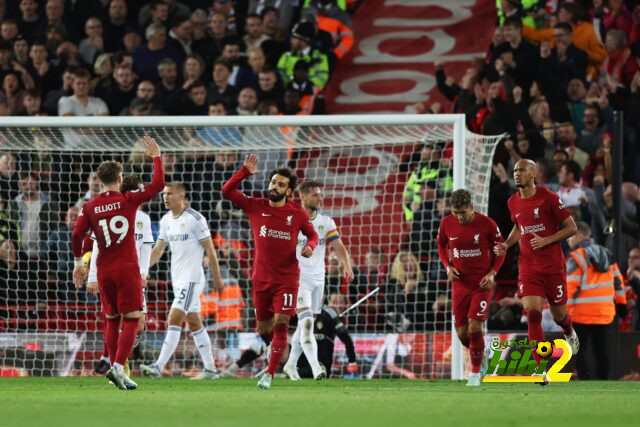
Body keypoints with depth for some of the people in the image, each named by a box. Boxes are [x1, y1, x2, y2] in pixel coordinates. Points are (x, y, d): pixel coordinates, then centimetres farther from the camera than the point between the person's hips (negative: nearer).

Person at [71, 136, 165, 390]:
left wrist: (78, 263, 10)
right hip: (127, 269, -3)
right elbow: (158, 184, -1)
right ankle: (118, 367, -17)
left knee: (112, 321, 14)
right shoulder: (128, 200, -4)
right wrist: (156, 157, 11)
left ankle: (115, 368, 12)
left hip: (104, 271, 3)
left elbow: (76, 235, -3)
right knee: (131, 320, -3)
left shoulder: (90, 207, 2)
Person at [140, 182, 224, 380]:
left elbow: (210, 250, -8)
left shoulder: (195, 219, -12)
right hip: (177, 279, 8)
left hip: (192, 278, -8)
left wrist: (217, 278, -6)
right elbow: (158, 249, 15)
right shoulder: (166, 220, 10)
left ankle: (159, 366, -20)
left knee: (174, 320, -15)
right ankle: (210, 369, 16)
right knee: (194, 323, 11)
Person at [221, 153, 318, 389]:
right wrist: (245, 171, -12)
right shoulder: (255, 206, 0)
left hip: (286, 279, -2)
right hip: (261, 278, 2)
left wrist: (310, 246, -9)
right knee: (264, 329, 8)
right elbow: (227, 191, -4)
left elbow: (312, 234, 13)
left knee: (280, 324, -13)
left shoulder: (298, 213, -2)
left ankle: (270, 374, -9)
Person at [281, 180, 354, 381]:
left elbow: (339, 247, -2)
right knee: (306, 322, -19)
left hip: (318, 279, 5)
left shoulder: (326, 221, 7)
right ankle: (315, 368, -28)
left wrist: (347, 266, -18)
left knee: (305, 325, 12)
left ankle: (291, 364, 27)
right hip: (298, 279, -5)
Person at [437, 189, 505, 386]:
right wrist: (448, 266, -2)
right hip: (460, 283, 3)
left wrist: (492, 273, -10)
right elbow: (441, 245, 14)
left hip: (482, 283, -3)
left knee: (474, 327, -14)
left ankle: (475, 373, 2)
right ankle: (481, 355, 34)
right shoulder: (446, 223, -5)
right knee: (462, 332, 1)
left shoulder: (486, 224, -13)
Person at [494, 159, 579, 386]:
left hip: (553, 266, -3)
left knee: (558, 315, 11)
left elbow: (571, 227, -7)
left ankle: (570, 334, 50)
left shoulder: (548, 197, -11)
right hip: (528, 268, 3)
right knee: (533, 315, -14)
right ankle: (541, 371, -16)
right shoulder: (513, 202, 5)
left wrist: (546, 240, -19)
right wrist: (506, 245, 7)